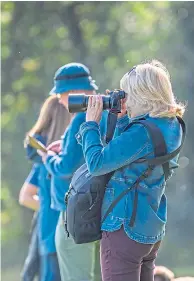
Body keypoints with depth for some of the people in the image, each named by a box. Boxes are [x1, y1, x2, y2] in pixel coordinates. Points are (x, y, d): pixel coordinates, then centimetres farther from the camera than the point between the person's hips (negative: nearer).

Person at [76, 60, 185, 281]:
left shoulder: (143, 131, -22)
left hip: (125, 229, -9)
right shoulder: (171, 126, 7)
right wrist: (121, 119, 9)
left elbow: (96, 163, -18)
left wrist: (91, 123, -6)